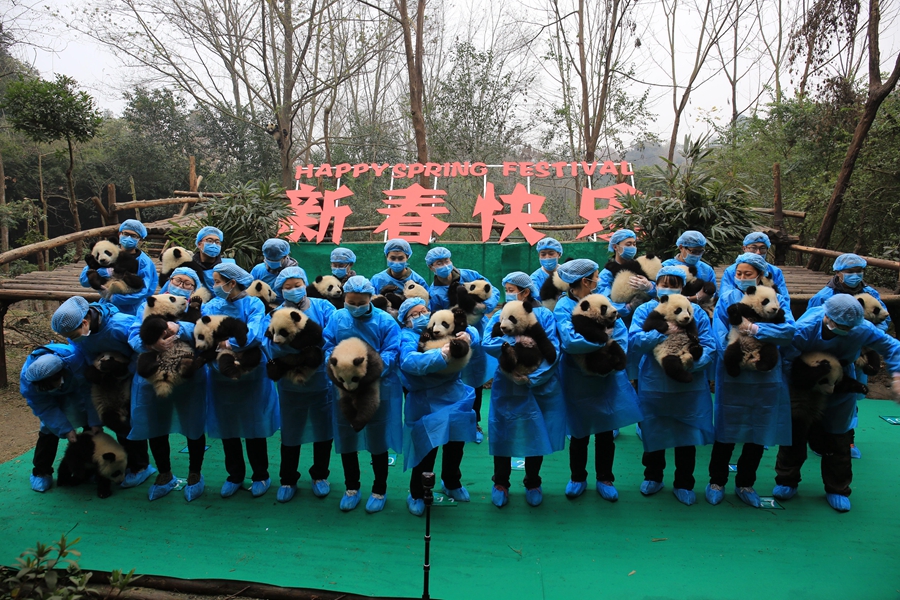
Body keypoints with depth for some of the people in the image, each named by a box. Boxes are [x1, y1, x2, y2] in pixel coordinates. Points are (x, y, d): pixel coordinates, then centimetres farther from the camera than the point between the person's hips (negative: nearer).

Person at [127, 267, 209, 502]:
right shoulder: (149, 306, 5)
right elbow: (134, 336, -12)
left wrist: (178, 328, -35)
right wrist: (152, 344, -31)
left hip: (189, 378, -2)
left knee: (193, 427, 9)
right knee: (155, 428, 15)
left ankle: (195, 474, 33)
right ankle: (165, 475, 38)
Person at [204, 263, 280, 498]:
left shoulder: (253, 304, -11)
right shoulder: (211, 306, 2)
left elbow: (254, 335, -27)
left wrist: (227, 343, -27)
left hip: (251, 375, -4)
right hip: (221, 375, 4)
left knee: (254, 426, 8)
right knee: (226, 427, 14)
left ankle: (260, 476, 26)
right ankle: (235, 475, 32)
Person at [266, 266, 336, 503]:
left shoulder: (322, 307, -4)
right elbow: (272, 349, -14)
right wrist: (284, 339, -33)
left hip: (322, 380, 0)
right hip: (291, 383, 0)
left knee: (324, 430, 13)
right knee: (291, 433, 12)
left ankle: (320, 475, 35)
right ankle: (288, 480, 32)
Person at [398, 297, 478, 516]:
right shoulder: (406, 337, -9)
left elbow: (472, 331, -2)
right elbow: (410, 361, -29)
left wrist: (468, 336, -27)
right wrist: (440, 355, -42)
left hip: (455, 397, 5)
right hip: (426, 403, -5)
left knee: (456, 444, 18)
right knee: (427, 449, -1)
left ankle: (451, 483, 44)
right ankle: (416, 494, 23)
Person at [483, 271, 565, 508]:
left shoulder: (543, 315, -2)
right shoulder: (500, 316, 4)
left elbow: (552, 350, -12)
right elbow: (487, 344, -12)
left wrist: (532, 377, -22)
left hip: (540, 385, -1)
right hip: (507, 386, 1)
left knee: (536, 434, 9)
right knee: (504, 433, 4)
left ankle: (533, 484, 29)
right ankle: (500, 484, 24)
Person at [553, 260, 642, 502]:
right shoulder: (564, 306, -13)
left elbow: (621, 330, -6)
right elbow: (569, 340, -29)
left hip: (607, 378, 4)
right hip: (579, 380, -4)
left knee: (606, 430, 13)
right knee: (580, 432, 11)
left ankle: (605, 479, 30)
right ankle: (578, 478, 30)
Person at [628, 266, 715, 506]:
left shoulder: (696, 312, -1)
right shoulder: (645, 310, -1)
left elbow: (709, 347, -8)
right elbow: (633, 342, -15)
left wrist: (692, 364, -25)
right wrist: (663, 332, -26)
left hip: (689, 386, 0)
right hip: (653, 385, 0)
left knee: (687, 435, 9)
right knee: (654, 433, 14)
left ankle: (683, 484, 29)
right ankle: (653, 476, 37)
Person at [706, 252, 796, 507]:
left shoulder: (776, 301, 3)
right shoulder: (726, 300, 1)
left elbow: (789, 329, -15)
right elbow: (719, 336, -11)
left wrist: (755, 329, -26)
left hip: (766, 377, 2)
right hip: (732, 376, -2)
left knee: (759, 432, 10)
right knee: (726, 431, 4)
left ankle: (745, 484, 27)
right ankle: (717, 481, 22)